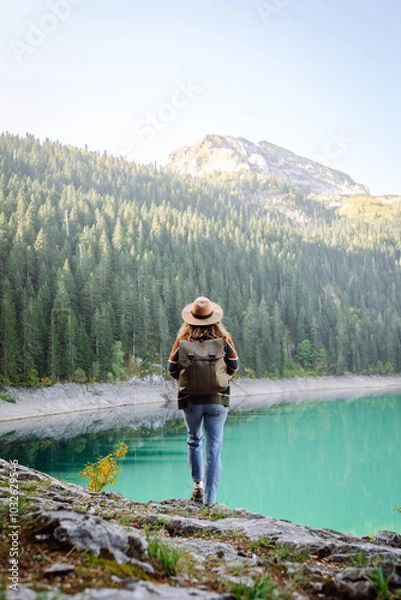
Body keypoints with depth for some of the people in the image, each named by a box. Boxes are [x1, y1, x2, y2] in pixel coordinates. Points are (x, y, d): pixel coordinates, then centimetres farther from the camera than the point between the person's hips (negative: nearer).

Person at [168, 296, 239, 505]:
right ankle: (209, 500, 1)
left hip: (190, 399, 0)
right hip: (218, 399, 0)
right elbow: (234, 366, 3)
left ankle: (198, 484, 17)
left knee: (194, 440, 25)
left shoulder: (183, 339, -7)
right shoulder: (223, 338, -6)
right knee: (214, 450, 4)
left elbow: (172, 369, -1)